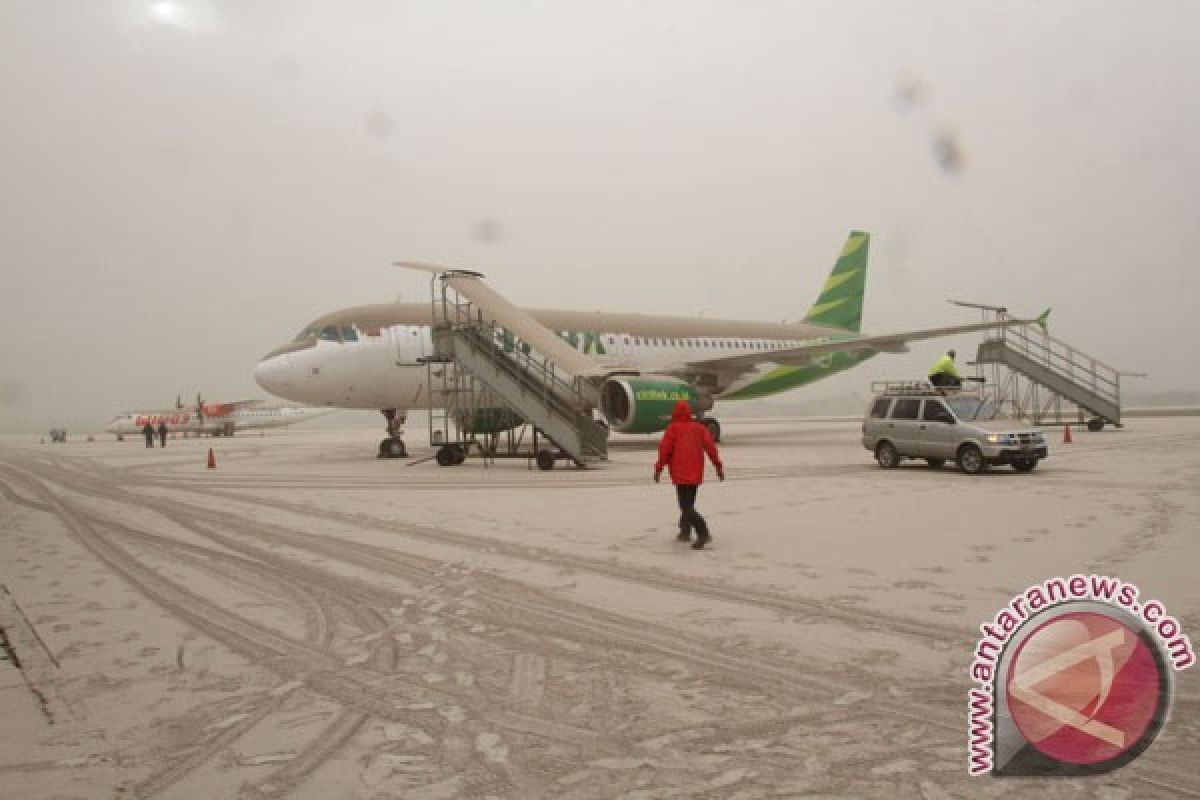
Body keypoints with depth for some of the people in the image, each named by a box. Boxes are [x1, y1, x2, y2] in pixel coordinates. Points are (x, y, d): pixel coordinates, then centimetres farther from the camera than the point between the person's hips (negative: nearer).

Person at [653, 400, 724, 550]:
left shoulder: (673, 428, -2)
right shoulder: (699, 428, 12)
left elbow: (665, 449, -7)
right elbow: (710, 446, 4)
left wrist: (658, 469, -1)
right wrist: (718, 465, 6)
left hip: (681, 474, -6)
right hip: (696, 474, 6)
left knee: (686, 507, -10)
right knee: (689, 504, 22)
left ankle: (703, 533, -25)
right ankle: (685, 531, 26)